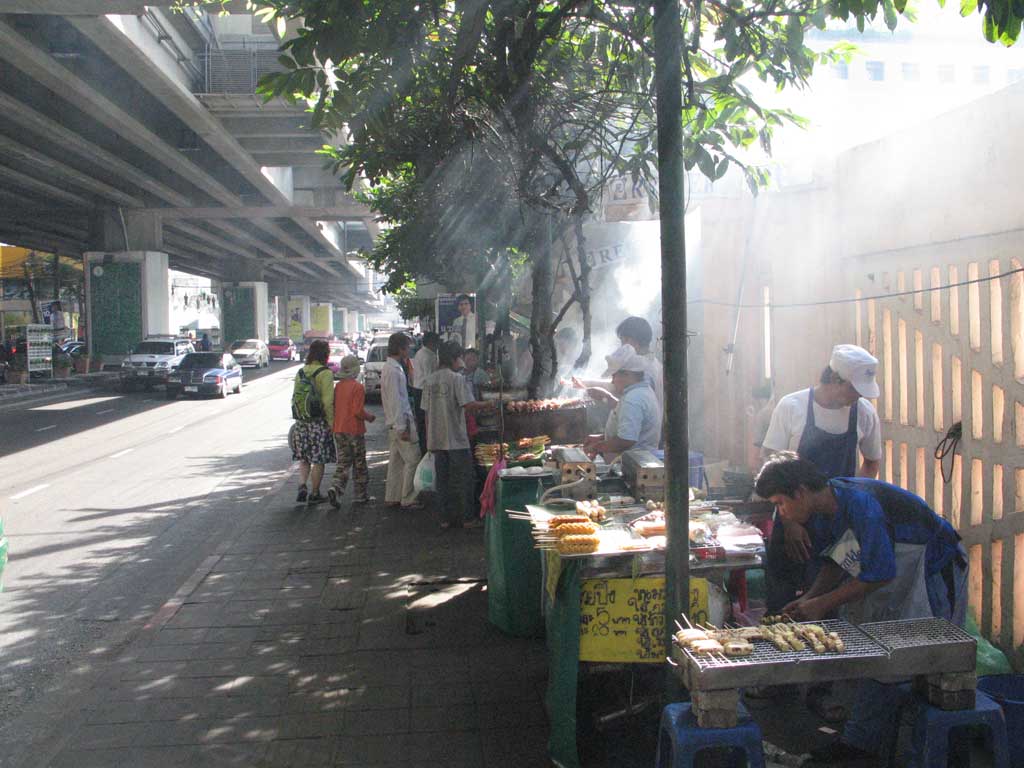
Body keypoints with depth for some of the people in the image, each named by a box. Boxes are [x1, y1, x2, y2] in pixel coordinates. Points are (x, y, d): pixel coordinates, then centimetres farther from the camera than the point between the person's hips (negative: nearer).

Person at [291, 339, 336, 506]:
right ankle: (314, 494, 11)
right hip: (319, 422, -5)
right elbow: (328, 402, -16)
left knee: (304, 458, 15)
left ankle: (302, 486, -2)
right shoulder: (325, 373, -11)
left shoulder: (300, 372, 7)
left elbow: (294, 398, 11)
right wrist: (332, 423, -11)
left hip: (301, 422, 5)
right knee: (318, 460, 5)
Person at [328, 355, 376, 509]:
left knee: (343, 462, 9)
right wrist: (370, 417, -3)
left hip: (339, 430, 5)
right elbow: (358, 411, -20)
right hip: (354, 430, -5)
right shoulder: (358, 387, -14)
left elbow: (333, 407, 11)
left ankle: (335, 488, -13)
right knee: (359, 464, 8)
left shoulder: (337, 386, 7)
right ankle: (361, 496, 16)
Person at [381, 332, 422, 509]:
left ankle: (392, 498, 19)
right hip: (401, 421, -10)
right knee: (412, 460, -5)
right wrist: (402, 427, -21)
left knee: (396, 460, 13)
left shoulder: (393, 367, 14)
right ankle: (407, 500, -1)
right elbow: (395, 401, -21)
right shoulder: (393, 370, -17)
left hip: (395, 423, 10)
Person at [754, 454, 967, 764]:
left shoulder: (860, 504, -34)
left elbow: (879, 574, -30)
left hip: (934, 568, -8)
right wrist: (808, 598, -9)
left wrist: (821, 605, -24)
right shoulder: (822, 509, -5)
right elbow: (836, 562, 6)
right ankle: (860, 741, 14)